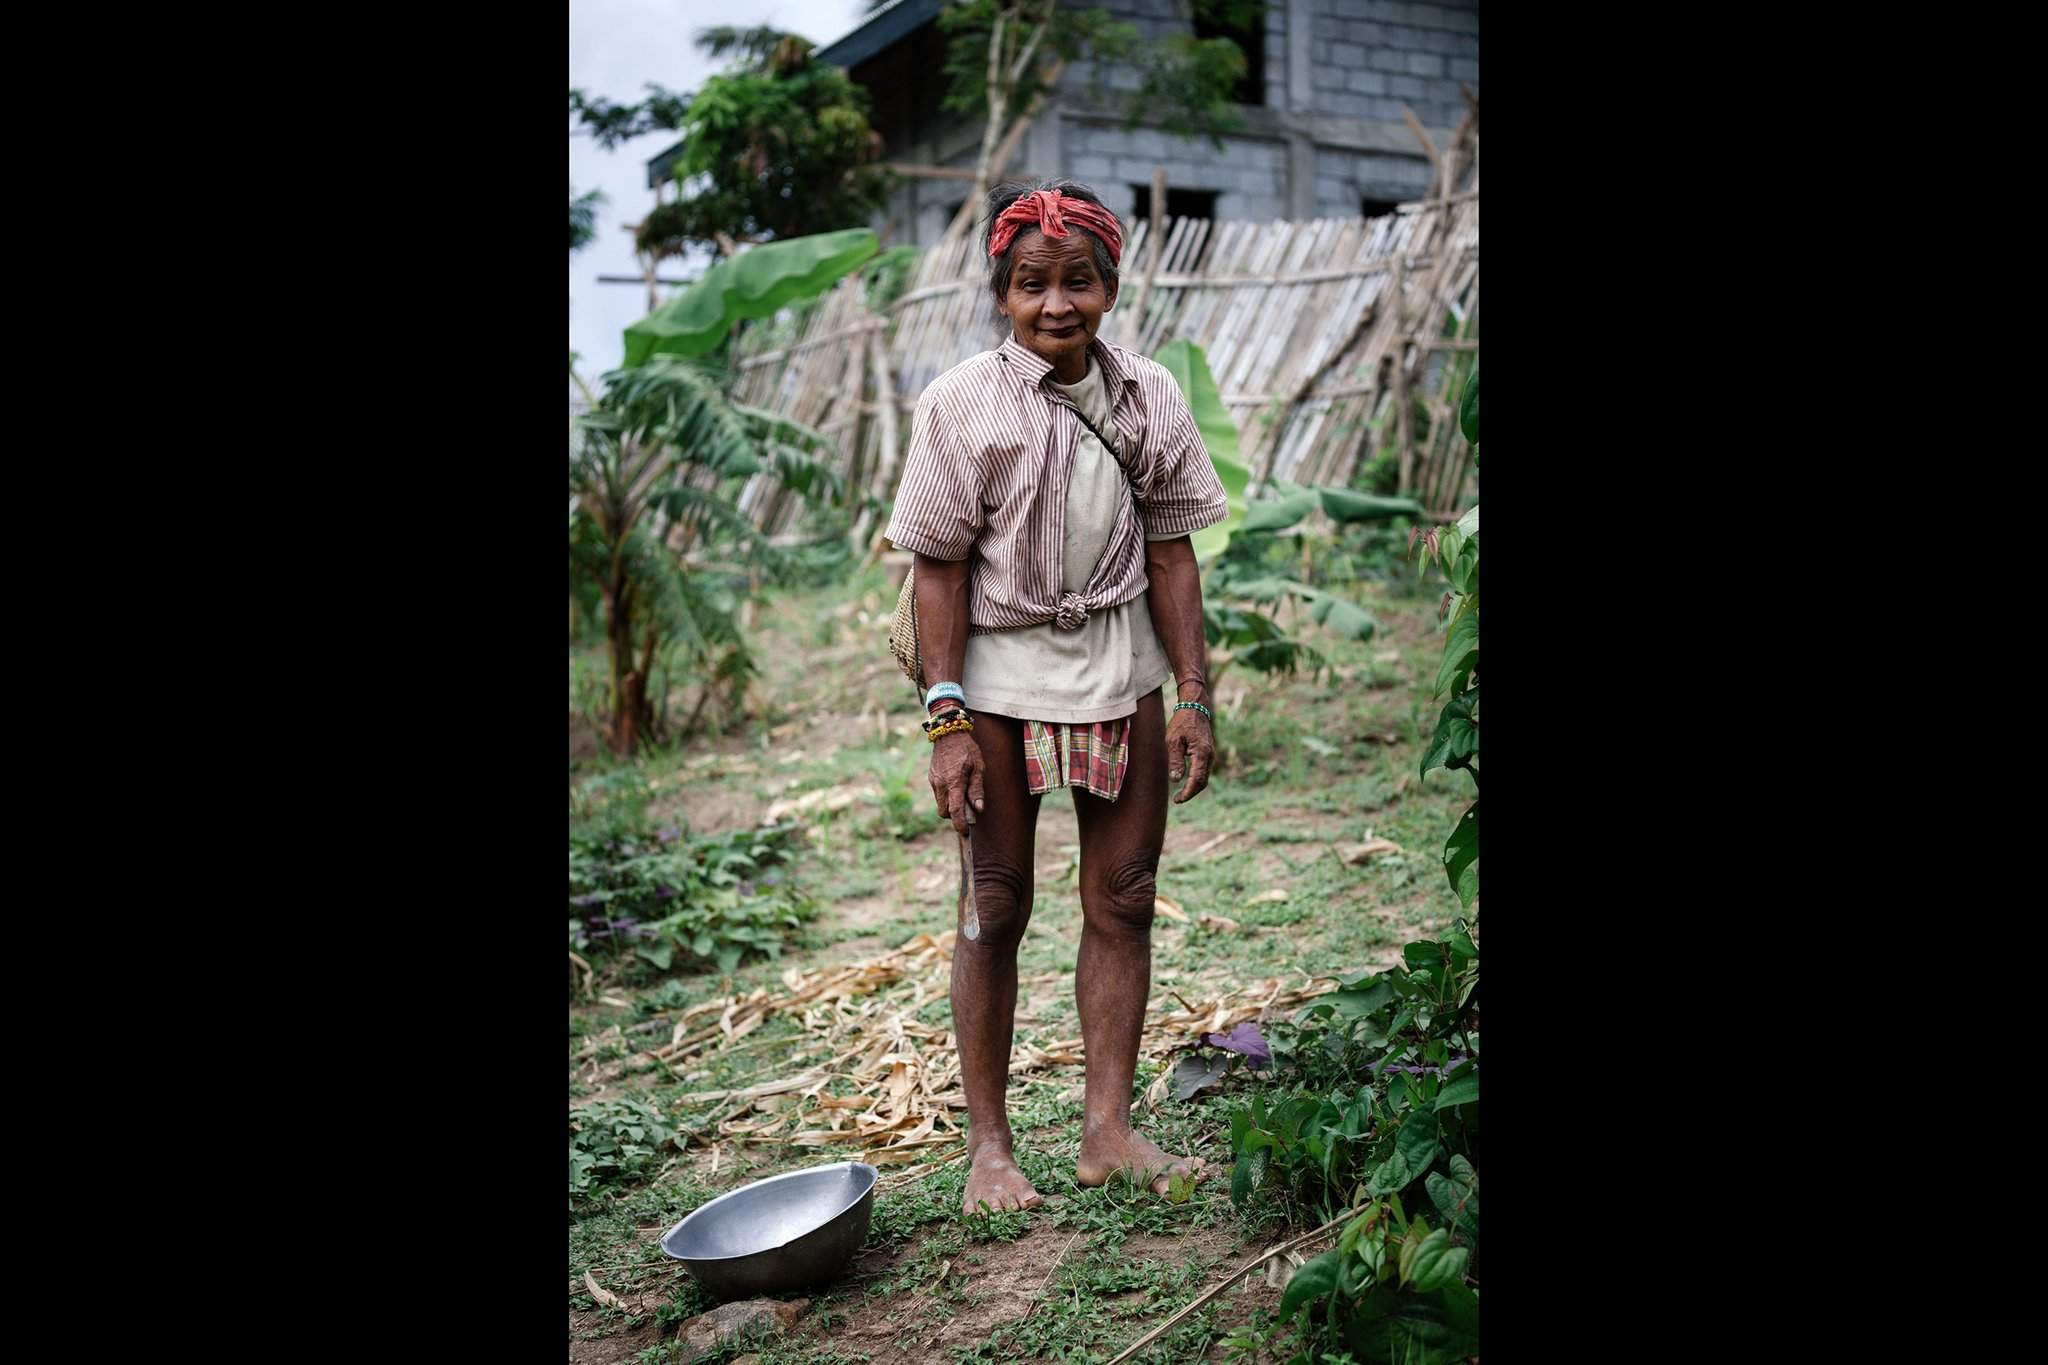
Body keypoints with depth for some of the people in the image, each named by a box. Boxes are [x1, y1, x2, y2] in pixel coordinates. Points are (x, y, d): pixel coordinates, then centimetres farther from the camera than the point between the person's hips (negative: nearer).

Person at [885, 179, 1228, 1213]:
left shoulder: (1148, 395, 2)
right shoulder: (963, 402, -8)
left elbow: (1170, 552, 5)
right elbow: (942, 570, -9)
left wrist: (1192, 693, 1)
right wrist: (946, 719, -13)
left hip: (1121, 671, 4)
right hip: (1003, 674, -3)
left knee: (1122, 899, 6)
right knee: (996, 907, 4)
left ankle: (1108, 1130, 17)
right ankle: (989, 1145, 15)